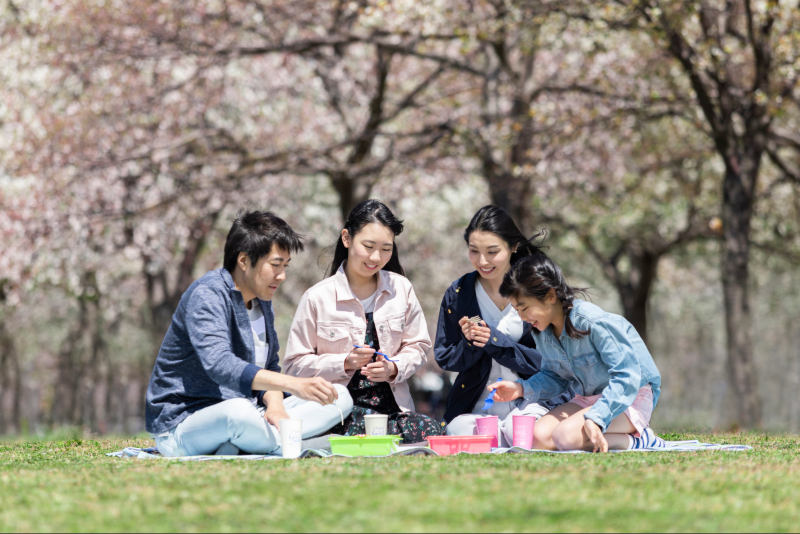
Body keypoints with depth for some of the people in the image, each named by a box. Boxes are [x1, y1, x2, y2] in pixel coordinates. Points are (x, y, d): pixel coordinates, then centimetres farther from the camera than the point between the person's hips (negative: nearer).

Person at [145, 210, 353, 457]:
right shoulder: (207, 295, -17)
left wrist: (274, 404, -11)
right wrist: (294, 384, -43)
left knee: (340, 397, -2)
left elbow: (269, 366, 14)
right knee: (238, 411, -44)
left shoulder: (260, 298, 12)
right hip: (181, 425, -10)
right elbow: (220, 366, -34)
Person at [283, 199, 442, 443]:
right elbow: (296, 364, 0)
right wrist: (344, 363, -14)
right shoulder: (317, 298, -1)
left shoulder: (401, 289, 9)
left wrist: (393, 368, -6)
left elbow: (417, 347, 15)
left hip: (392, 403, 4)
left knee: (431, 431, -30)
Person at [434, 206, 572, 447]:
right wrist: (470, 343, -15)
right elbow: (445, 359, 8)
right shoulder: (457, 294, 4)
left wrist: (495, 341, -20)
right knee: (460, 431, -30)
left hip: (536, 398, -2)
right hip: (477, 406, 3)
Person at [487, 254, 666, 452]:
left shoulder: (594, 323, -25)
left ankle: (639, 440, -16)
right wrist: (522, 388, -6)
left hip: (632, 397, -8)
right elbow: (554, 377, 15)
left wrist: (595, 418, -37)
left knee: (566, 436, -32)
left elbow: (627, 376, -27)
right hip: (589, 398, 8)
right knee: (539, 437, -17)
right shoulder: (542, 332, 0)